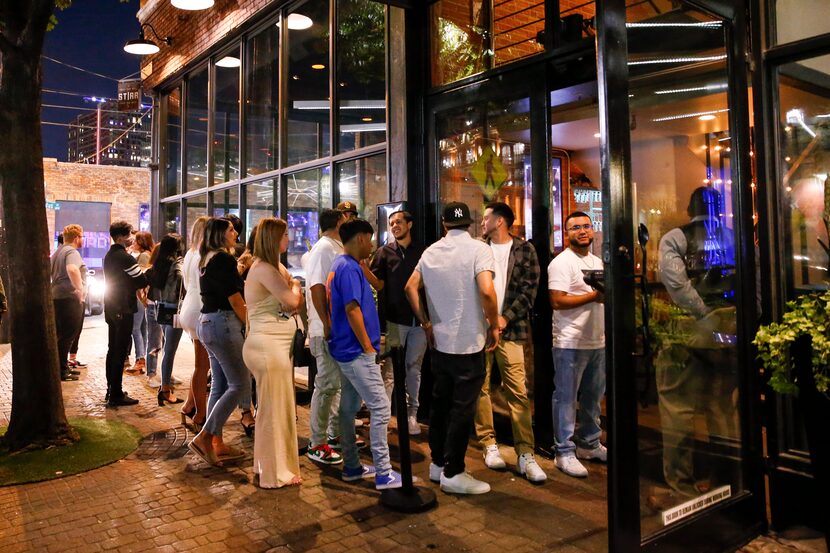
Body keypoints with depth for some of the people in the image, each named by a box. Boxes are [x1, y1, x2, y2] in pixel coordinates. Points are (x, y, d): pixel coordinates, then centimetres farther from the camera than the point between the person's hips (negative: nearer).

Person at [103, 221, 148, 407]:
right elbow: (142, 281, -15)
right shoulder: (125, 257, -16)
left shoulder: (109, 255, 13)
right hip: (123, 309, -10)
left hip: (111, 307, 10)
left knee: (113, 349, 15)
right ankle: (116, 395, -3)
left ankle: (111, 390, 24)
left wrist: (135, 286, 8)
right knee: (120, 352, -6)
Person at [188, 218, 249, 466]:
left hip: (208, 322, 10)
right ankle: (204, 437, -7)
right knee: (240, 384, -7)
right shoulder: (224, 259, -12)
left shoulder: (207, 260, 17)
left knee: (219, 385, 12)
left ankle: (216, 444, 16)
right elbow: (235, 299, -13)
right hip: (223, 323, -10)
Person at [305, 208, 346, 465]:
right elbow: (316, 287, -21)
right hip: (328, 329, -10)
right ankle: (317, 445, 6)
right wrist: (327, 324, -24)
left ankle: (334, 433, 30)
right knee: (327, 385, -4)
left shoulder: (338, 248, 15)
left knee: (338, 382, 17)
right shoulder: (324, 248, -13)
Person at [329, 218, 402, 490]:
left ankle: (352, 467, 23)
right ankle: (383, 473, -2)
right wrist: (368, 347, -17)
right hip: (357, 350, -10)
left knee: (349, 408, 14)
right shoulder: (349, 267, -16)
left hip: (348, 349, 11)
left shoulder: (341, 265, 14)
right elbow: (352, 309, -21)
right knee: (380, 407, -7)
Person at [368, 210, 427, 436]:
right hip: (394, 318, -1)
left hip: (419, 317, 2)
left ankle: (411, 414, 17)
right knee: (389, 369, -1)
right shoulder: (385, 252, 7)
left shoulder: (422, 252, 9)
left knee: (414, 367, 8)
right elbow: (379, 284, -1)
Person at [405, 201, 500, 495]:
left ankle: (438, 463, 28)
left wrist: (426, 323, 12)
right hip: (469, 342, -5)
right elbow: (487, 291, -23)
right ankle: (453, 473, 11)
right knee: (462, 409, 3)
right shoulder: (479, 249, -11)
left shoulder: (431, 251, 6)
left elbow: (410, 288, 5)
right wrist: (493, 326, -9)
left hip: (440, 341, 6)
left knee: (440, 402, 16)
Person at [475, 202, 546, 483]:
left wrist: (506, 318, -10)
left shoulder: (524, 249, 5)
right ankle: (489, 444, 18)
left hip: (509, 328, -2)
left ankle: (525, 454, 1)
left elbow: (529, 289, -1)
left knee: (518, 391, -5)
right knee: (480, 388, 6)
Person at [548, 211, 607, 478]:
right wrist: (594, 296, -17)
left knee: (593, 396, 17)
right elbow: (557, 301, -18)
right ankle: (564, 453, 7)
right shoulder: (561, 263, -10)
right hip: (571, 343, -8)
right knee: (566, 398, -1)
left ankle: (589, 444, 31)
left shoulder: (597, 262, 16)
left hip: (597, 341, 8)